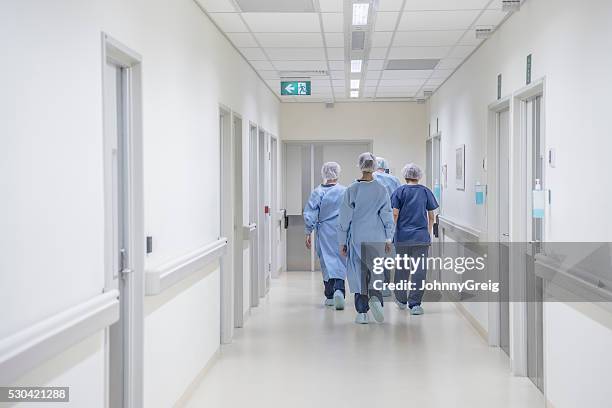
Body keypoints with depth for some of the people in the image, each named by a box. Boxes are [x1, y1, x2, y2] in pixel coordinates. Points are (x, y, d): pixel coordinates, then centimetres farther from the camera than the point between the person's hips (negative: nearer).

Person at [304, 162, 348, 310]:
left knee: (327, 262, 9)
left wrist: (308, 233, 2)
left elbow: (310, 214, -5)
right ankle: (339, 289, -19)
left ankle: (330, 296, 12)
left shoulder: (317, 192, -3)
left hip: (324, 233, 1)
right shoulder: (345, 192, -5)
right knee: (340, 262, 4)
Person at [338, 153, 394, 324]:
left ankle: (362, 313, 6)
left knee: (359, 273, 6)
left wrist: (342, 241, 4)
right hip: (377, 237, 1)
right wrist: (388, 239, 9)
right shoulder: (381, 190, -3)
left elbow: (345, 217, -3)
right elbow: (387, 216, 1)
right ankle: (375, 298, -13)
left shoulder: (352, 190, -6)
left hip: (357, 237, -1)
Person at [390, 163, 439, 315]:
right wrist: (429, 233, 17)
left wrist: (392, 231, 4)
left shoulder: (400, 191, -1)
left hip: (403, 236, 0)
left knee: (401, 268, 13)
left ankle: (401, 300, 27)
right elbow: (431, 216, 6)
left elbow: (395, 214, -7)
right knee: (420, 269, -1)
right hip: (422, 237, 0)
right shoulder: (426, 191, 4)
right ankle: (415, 304, -7)